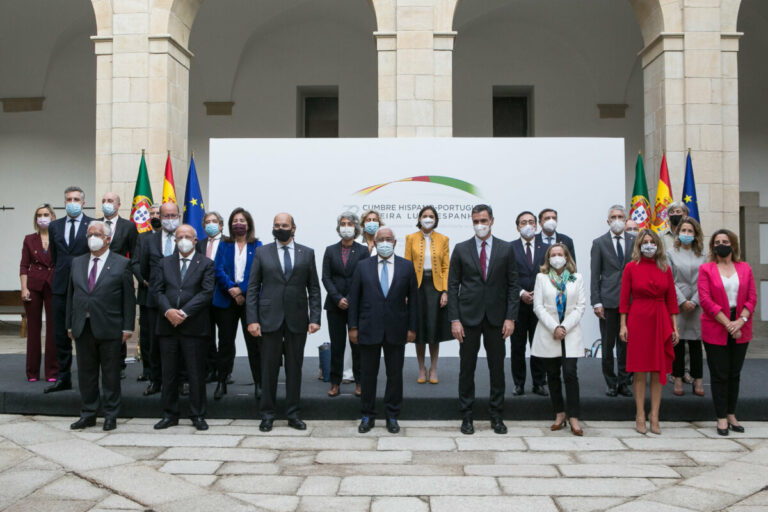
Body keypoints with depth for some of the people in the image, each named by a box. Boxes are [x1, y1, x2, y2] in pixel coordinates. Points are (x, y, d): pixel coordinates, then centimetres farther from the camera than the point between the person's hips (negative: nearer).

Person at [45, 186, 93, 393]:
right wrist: (62, 271, 16)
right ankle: (63, 378, 18)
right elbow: (54, 257, 20)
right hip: (61, 287, 4)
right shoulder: (54, 226, 12)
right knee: (61, 334, 8)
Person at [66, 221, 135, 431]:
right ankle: (88, 414, 22)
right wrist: (70, 325, 9)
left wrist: (127, 328, -7)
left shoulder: (122, 263, 0)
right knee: (86, 373, 10)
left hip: (109, 328, -4)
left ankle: (111, 415, 15)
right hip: (82, 327, 4)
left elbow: (129, 298, -2)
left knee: (111, 374, 4)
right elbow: (71, 295, 14)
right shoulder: (77, 262, 13)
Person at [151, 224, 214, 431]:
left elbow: (207, 292, -7)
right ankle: (170, 414, 19)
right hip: (168, 326, 3)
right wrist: (167, 310, -13)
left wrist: (184, 312, -14)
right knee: (169, 373, 8)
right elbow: (157, 290, 4)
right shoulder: (164, 263, 14)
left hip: (194, 326, -3)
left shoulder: (206, 264, 4)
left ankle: (198, 415, 12)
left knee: (196, 373, 2)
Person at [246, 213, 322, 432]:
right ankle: (267, 414, 16)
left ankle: (293, 414, 18)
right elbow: (252, 288, 3)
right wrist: (252, 319, -6)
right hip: (270, 319, -1)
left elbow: (314, 288, 6)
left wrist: (315, 318, -3)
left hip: (297, 319, 1)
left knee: (295, 367, 7)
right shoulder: (262, 253, 5)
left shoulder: (307, 253, 6)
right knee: (269, 367, 5)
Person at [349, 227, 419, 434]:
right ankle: (368, 416, 20)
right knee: (367, 374, 7)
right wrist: (353, 327, -1)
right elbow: (354, 298, 4)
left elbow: (413, 298, 5)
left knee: (395, 374, 7)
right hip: (369, 329, 0)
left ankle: (392, 416, 20)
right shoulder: (363, 266, 4)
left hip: (396, 331, 0)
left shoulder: (407, 266, 4)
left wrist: (412, 327, 0)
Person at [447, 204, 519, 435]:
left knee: (497, 367, 7)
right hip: (469, 316, 0)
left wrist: (511, 317, -5)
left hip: (496, 317, 1)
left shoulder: (506, 249, 3)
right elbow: (453, 286, 1)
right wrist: (454, 319, -6)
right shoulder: (461, 249, 2)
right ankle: (466, 415, 16)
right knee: (466, 368, 5)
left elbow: (513, 285, 3)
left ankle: (496, 416, 19)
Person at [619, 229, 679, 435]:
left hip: (660, 321, 3)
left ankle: (654, 417, 12)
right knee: (640, 372, 1)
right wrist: (623, 325, -7)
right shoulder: (631, 267, 0)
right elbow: (624, 298, -1)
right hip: (638, 320, -2)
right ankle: (640, 416, 10)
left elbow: (671, 300, 8)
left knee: (658, 372, 4)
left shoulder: (665, 269, 7)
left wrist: (675, 327, 4)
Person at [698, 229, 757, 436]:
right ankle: (722, 418, 11)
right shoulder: (706, 269, -1)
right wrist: (727, 323, -15)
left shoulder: (744, 268, 7)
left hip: (740, 330, 3)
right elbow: (705, 300, -9)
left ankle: (732, 415, 22)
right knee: (719, 375, 2)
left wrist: (741, 321, -13)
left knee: (735, 374, 11)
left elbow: (752, 298, 3)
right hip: (715, 331, -3)